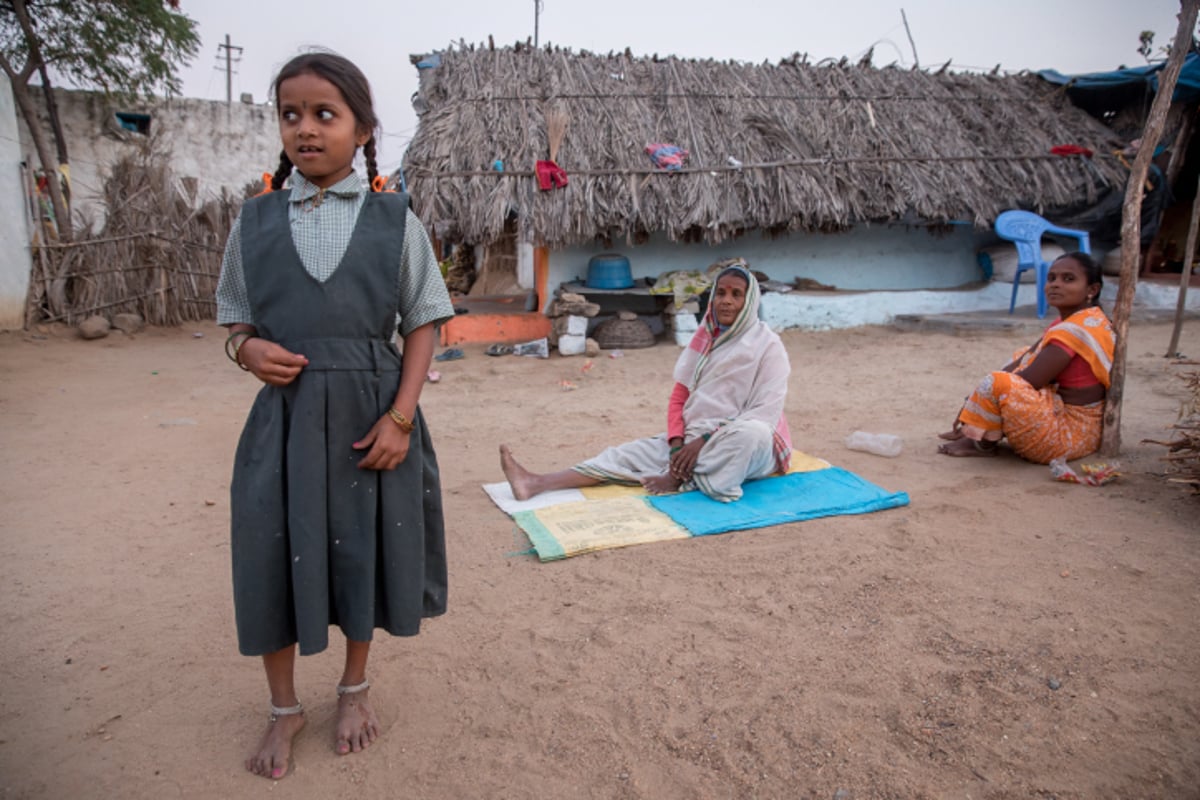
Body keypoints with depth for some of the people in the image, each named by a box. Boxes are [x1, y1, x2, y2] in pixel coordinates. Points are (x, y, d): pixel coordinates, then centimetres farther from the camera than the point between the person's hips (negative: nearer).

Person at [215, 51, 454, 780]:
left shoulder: (394, 219, -1)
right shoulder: (256, 219, 4)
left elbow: (422, 323, -1)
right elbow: (236, 316, 12)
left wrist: (400, 417, -10)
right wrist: (248, 349, -12)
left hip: (371, 413, -1)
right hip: (285, 413, 2)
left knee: (364, 550, 12)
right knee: (275, 556, 7)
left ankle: (355, 687, 38)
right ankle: (285, 707, 32)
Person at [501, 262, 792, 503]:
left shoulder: (767, 345, -11)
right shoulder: (703, 338, 6)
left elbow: (765, 415, -17)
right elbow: (679, 398, 5)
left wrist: (706, 440, -24)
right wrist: (677, 445, -13)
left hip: (748, 447, -5)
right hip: (694, 438, 5)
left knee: (751, 432, -40)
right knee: (628, 454, -10)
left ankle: (678, 479, -19)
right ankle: (536, 483, -25)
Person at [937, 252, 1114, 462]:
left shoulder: (1074, 330, -21)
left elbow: (1026, 382, -21)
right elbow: (1023, 360, 8)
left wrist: (976, 400, -7)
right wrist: (976, 398, 2)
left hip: (1066, 436, -11)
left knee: (998, 383, -27)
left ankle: (984, 444, 1)